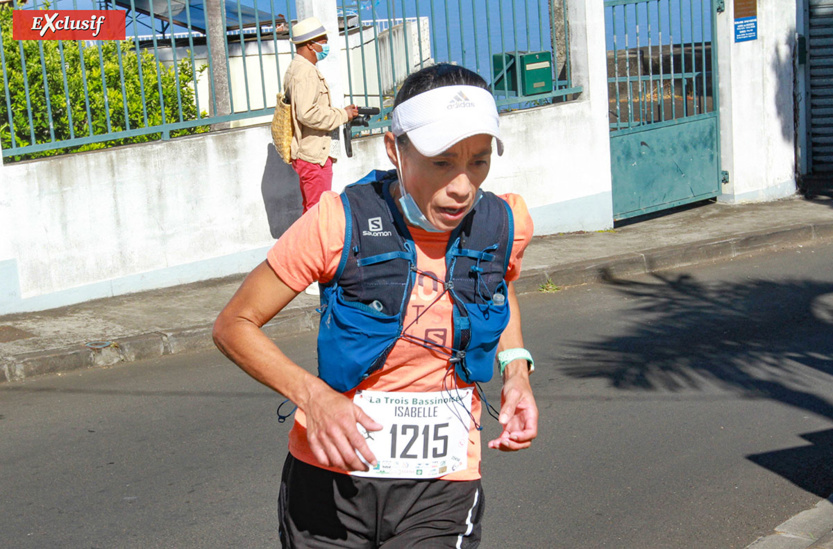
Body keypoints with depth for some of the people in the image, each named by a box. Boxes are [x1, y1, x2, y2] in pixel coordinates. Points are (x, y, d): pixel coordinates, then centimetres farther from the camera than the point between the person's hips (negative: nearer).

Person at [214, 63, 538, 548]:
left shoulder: (505, 226, -6)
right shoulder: (339, 223, -16)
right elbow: (234, 325, -8)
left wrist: (517, 369, 2)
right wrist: (312, 395, -24)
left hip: (443, 488, 1)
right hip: (331, 475, -1)